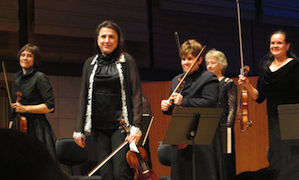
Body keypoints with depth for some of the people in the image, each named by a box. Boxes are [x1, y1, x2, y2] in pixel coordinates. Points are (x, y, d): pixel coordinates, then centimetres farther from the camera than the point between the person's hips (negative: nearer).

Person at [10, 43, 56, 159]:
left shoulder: (39, 78, -5)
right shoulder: (17, 78, 17)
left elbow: (50, 106, -12)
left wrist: (25, 108, -17)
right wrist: (10, 127, 18)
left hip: (35, 129, -6)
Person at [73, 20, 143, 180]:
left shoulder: (127, 61, 2)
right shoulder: (90, 63, 12)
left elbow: (136, 94, -2)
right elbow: (83, 97, 14)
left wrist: (136, 127, -12)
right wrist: (79, 129, 8)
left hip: (120, 125, -3)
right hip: (98, 127, 3)